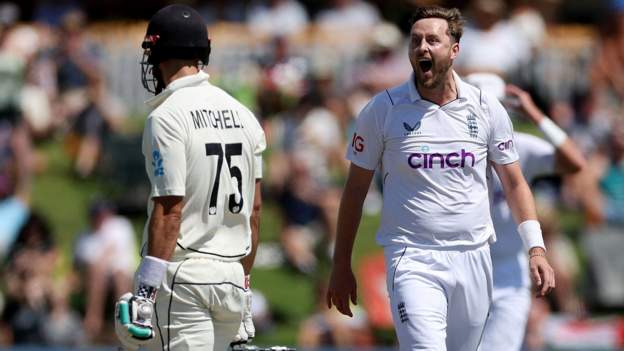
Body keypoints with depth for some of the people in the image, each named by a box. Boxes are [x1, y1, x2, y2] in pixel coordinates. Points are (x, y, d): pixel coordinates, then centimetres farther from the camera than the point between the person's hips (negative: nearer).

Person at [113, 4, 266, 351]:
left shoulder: (167, 117, -11)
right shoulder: (243, 114, 11)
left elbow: (170, 208, -17)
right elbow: (254, 208, 14)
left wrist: (146, 291, -17)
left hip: (184, 274, -7)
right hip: (231, 276, 7)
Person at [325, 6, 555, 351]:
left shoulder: (487, 109, 5)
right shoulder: (382, 109, 0)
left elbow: (514, 183, 12)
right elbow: (355, 189, 7)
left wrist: (536, 249, 1)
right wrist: (341, 266, 7)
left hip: (472, 258, 3)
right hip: (412, 260, -3)